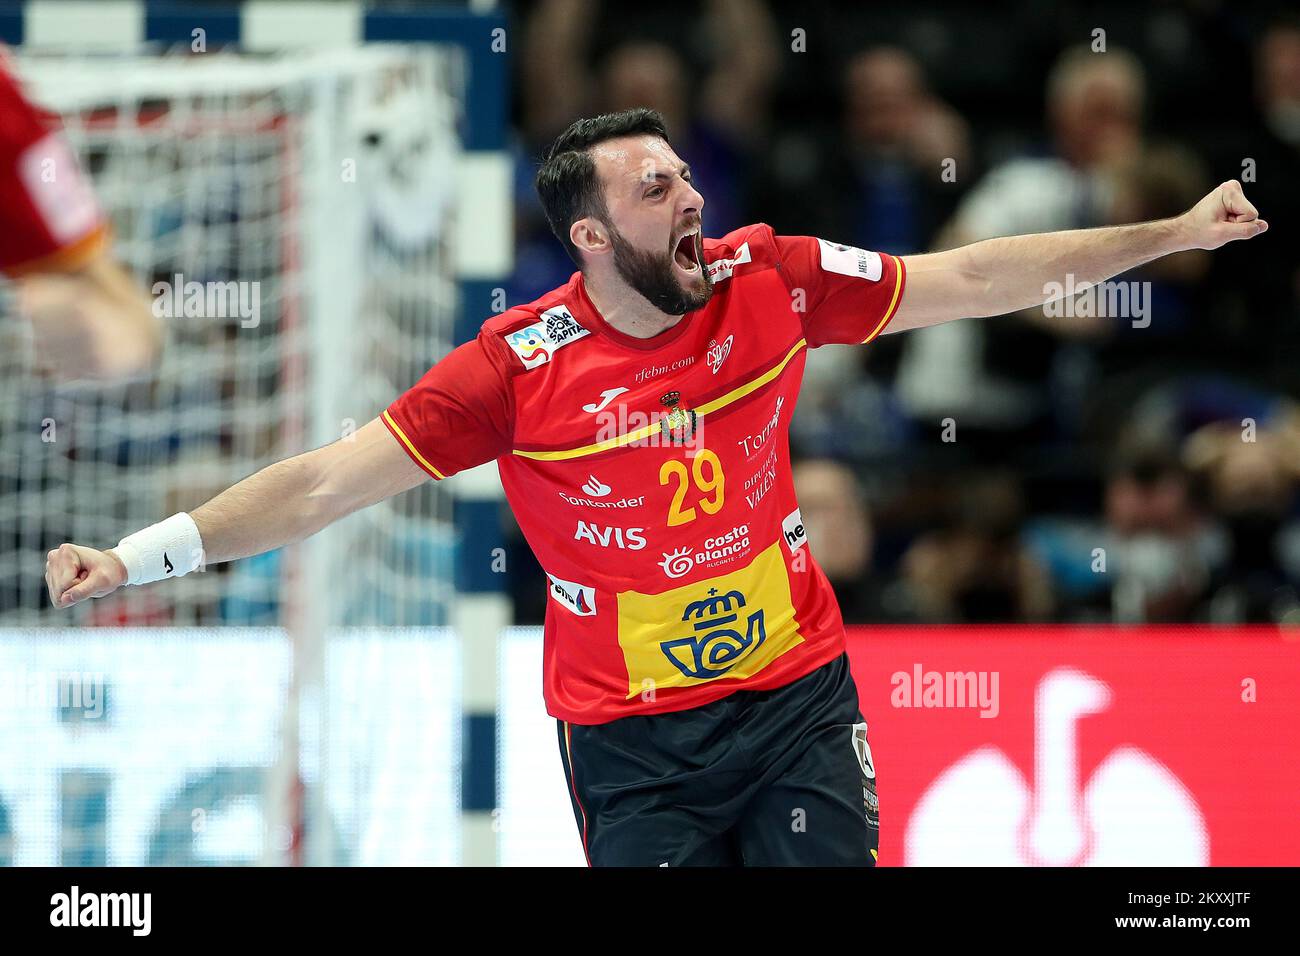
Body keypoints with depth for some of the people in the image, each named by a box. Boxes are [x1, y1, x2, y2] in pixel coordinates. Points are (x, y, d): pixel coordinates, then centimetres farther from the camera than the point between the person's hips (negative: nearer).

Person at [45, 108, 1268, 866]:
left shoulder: (769, 280, -7)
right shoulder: (520, 365, -15)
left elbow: (970, 279, 2)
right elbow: (330, 478, -13)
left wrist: (1171, 234, 3)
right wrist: (133, 557, -20)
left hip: (799, 698, 2)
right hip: (630, 742, -2)